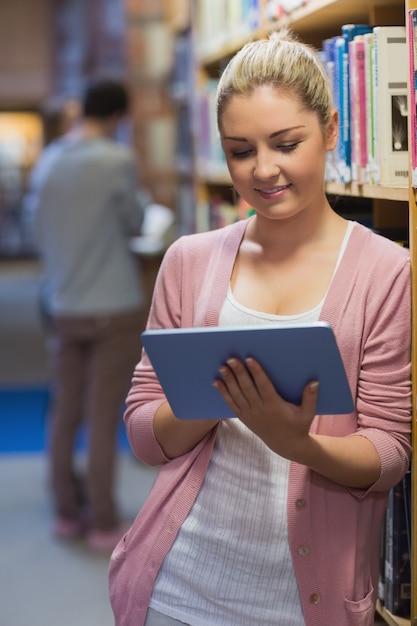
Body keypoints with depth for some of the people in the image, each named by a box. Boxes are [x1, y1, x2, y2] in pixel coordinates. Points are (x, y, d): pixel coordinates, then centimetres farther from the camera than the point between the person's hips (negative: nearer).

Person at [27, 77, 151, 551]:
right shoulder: (117, 160, -14)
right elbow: (133, 223, 0)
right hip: (114, 309, -5)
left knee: (65, 414, 12)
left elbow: (40, 233, 10)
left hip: (63, 308, 5)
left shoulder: (47, 161, 3)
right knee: (103, 419, 1)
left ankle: (66, 512, 23)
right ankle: (104, 524, 8)